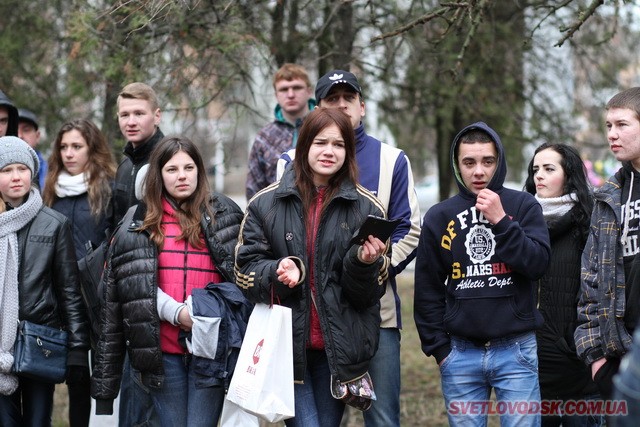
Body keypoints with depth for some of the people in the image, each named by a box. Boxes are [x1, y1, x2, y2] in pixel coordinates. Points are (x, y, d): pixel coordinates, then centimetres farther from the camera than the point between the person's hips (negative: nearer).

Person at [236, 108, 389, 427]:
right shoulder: (266, 203, 1)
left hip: (337, 349, 2)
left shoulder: (366, 208, 3)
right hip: (285, 343, -2)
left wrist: (365, 263, -19)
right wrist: (280, 271, -19)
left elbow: (368, 293, 3)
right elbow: (246, 270, 1)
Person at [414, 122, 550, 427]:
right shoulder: (439, 216, 6)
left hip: (516, 350, -1)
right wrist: (438, 347, 3)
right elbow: (427, 290, 9)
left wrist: (501, 220, -14)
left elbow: (538, 264, -8)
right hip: (460, 353, 1)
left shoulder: (523, 206, 3)